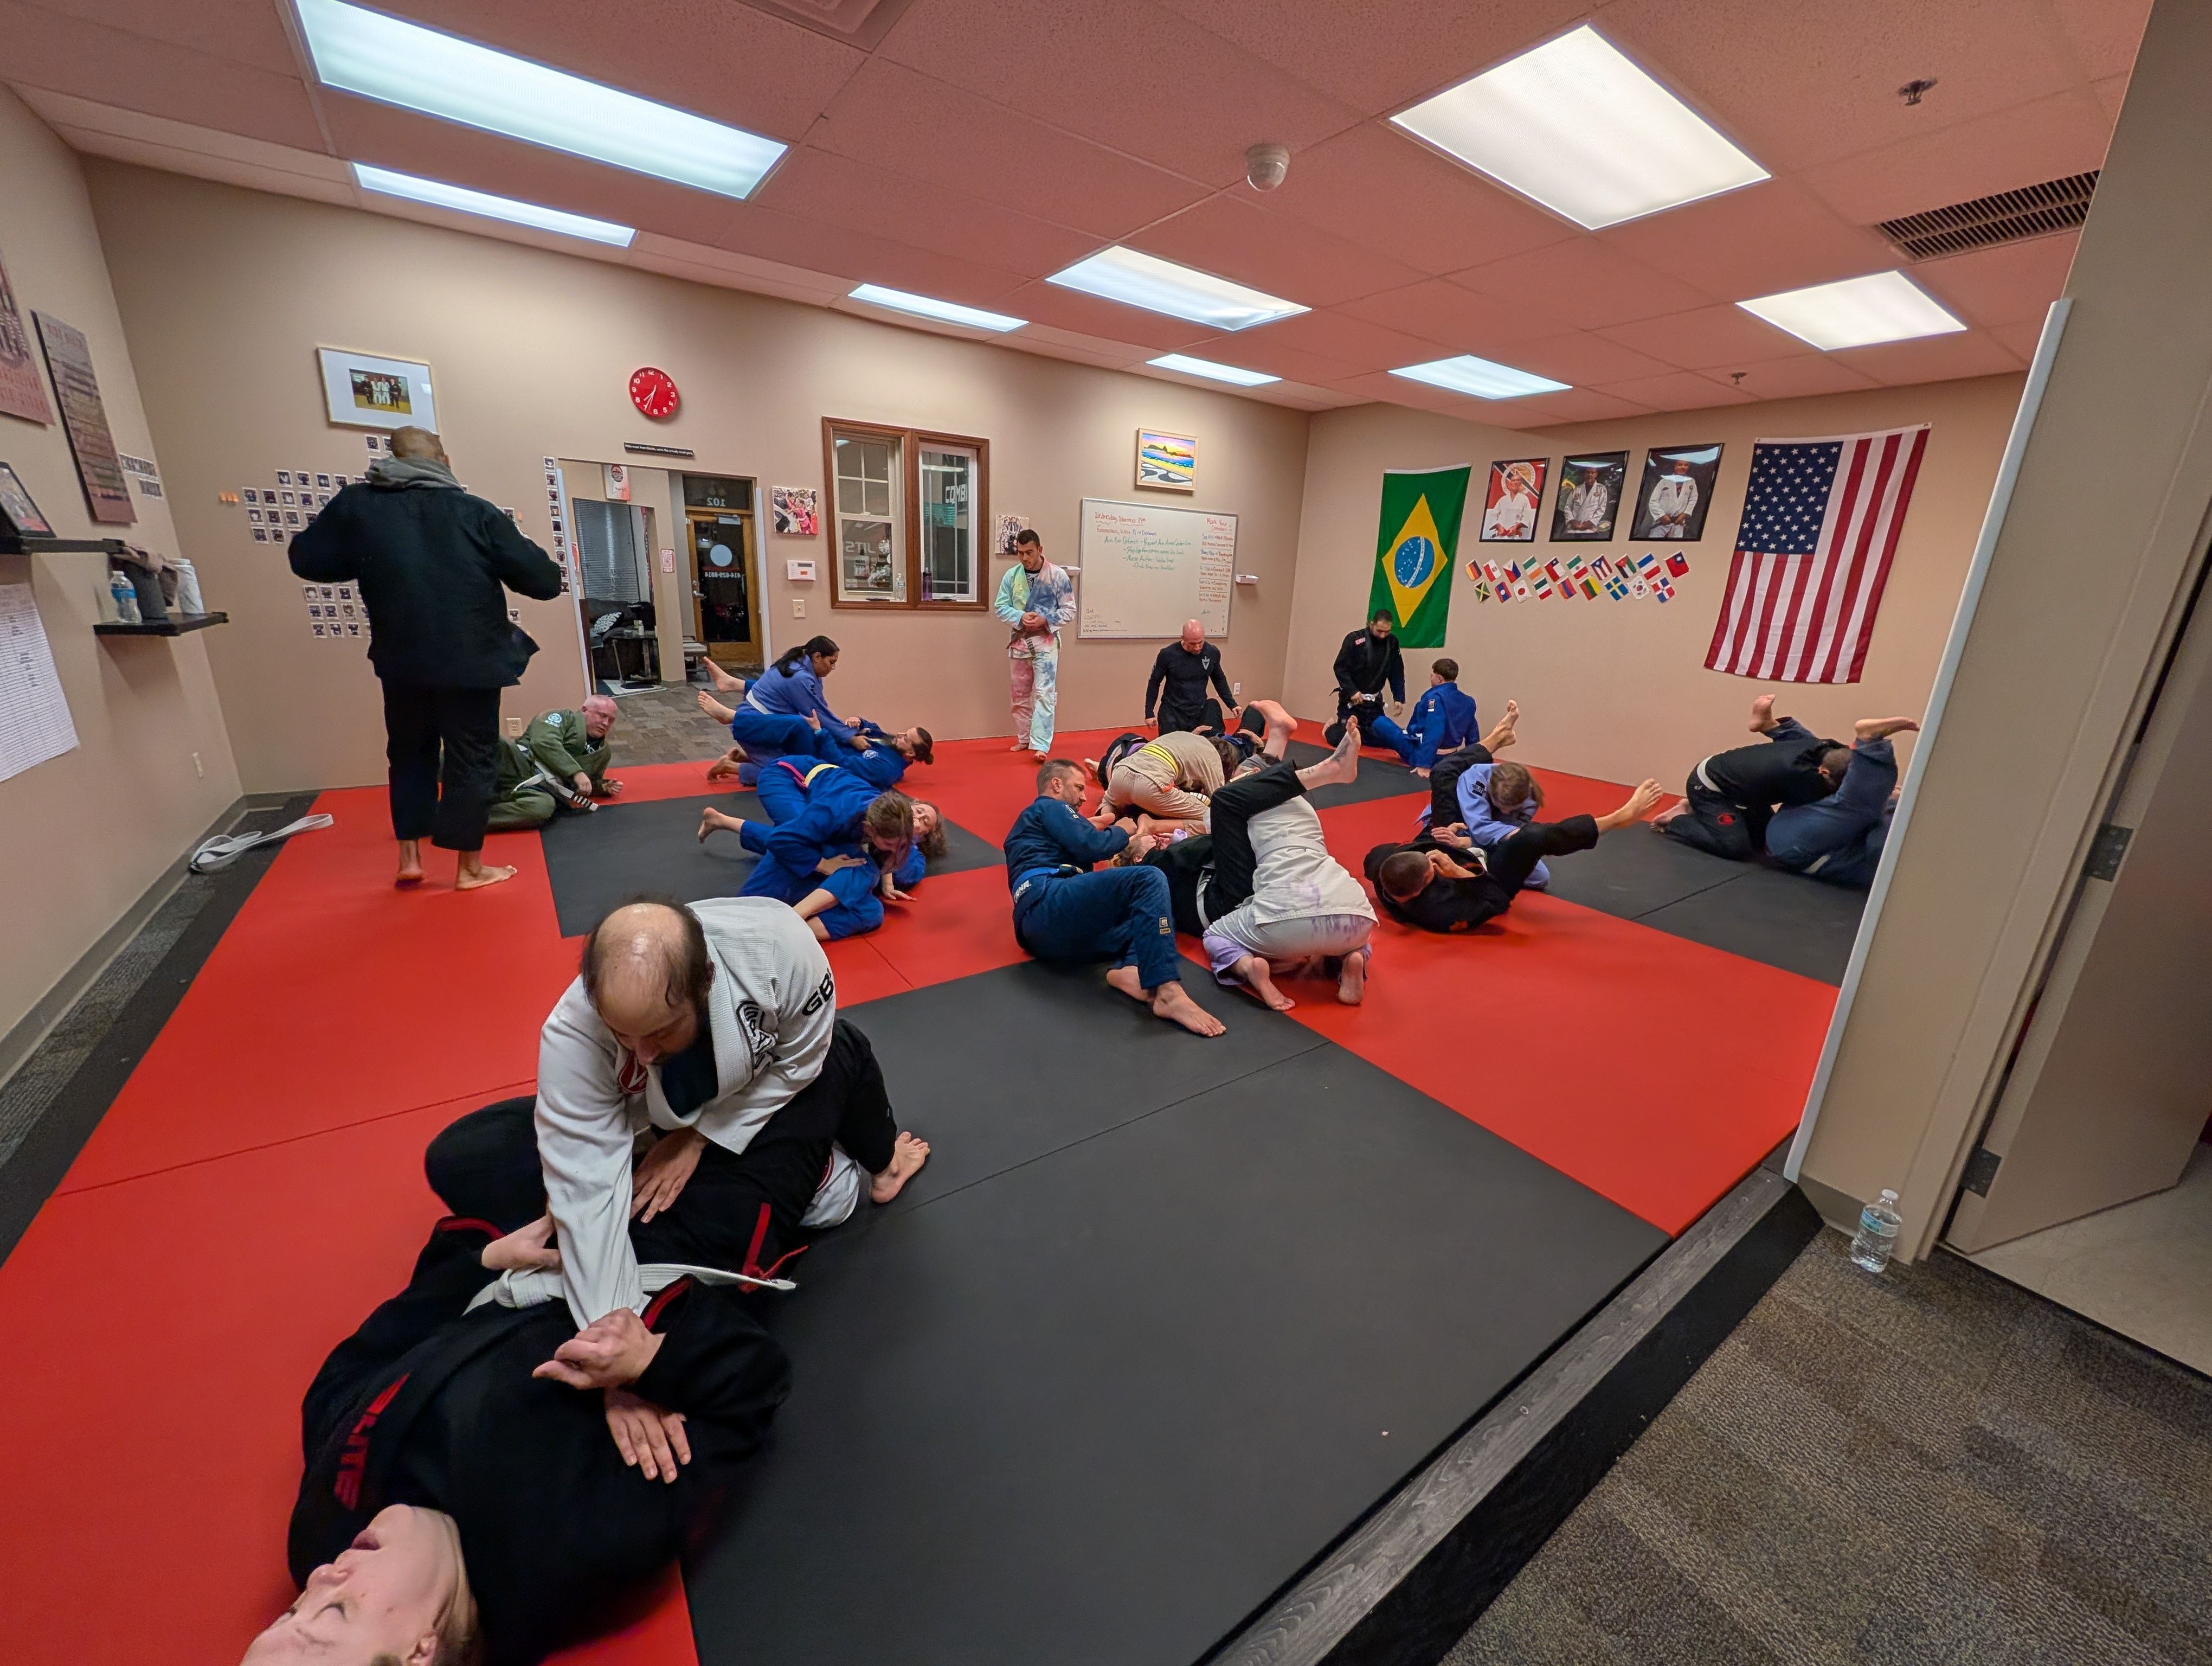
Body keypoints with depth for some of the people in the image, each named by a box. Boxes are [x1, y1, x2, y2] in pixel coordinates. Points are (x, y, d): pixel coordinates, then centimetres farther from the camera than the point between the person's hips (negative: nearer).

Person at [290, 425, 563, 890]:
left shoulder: (355, 504, 2)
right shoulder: (475, 511, -7)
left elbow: (307, 559, 12)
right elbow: (544, 580, -8)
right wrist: (499, 562, 13)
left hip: (402, 661, 3)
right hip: (472, 661, -3)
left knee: (409, 753, 21)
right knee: (472, 759, 8)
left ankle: (409, 858, 25)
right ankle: (469, 868, 14)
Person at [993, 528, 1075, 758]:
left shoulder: (1058, 575, -7)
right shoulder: (1012, 575, 0)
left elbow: (1069, 610, -4)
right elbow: (1000, 607, 3)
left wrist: (1045, 620, -19)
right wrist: (1021, 617, -16)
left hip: (1046, 641, -4)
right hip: (1019, 640, 4)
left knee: (1044, 693, -10)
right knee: (1021, 694, 13)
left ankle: (1041, 744, -11)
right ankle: (1024, 739, 27)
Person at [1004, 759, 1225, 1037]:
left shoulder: (1031, 821, 40)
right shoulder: (1049, 808, 12)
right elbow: (1091, 846, -5)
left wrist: (1128, 845, 19)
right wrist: (1125, 836, 15)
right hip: (1048, 902, -9)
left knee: (1152, 911, 11)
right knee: (1150, 879, -23)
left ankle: (1130, 970, -23)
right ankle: (1168, 992, -38)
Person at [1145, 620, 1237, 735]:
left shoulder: (1212, 653, -7)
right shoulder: (1168, 655, -16)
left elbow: (1219, 681, 11)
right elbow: (1154, 683, -4)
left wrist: (1232, 704, 6)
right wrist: (1149, 713, -6)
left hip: (1200, 711, 2)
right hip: (1172, 712, -2)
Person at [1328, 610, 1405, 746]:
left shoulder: (1392, 643, 0)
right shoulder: (1355, 639, -14)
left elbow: (1397, 673, 4)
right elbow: (1340, 668, -14)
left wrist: (1398, 698, -6)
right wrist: (1352, 691, -22)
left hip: (1374, 700, 4)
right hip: (1351, 698, -4)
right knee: (1340, 739, -9)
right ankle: (1331, 727, 28)